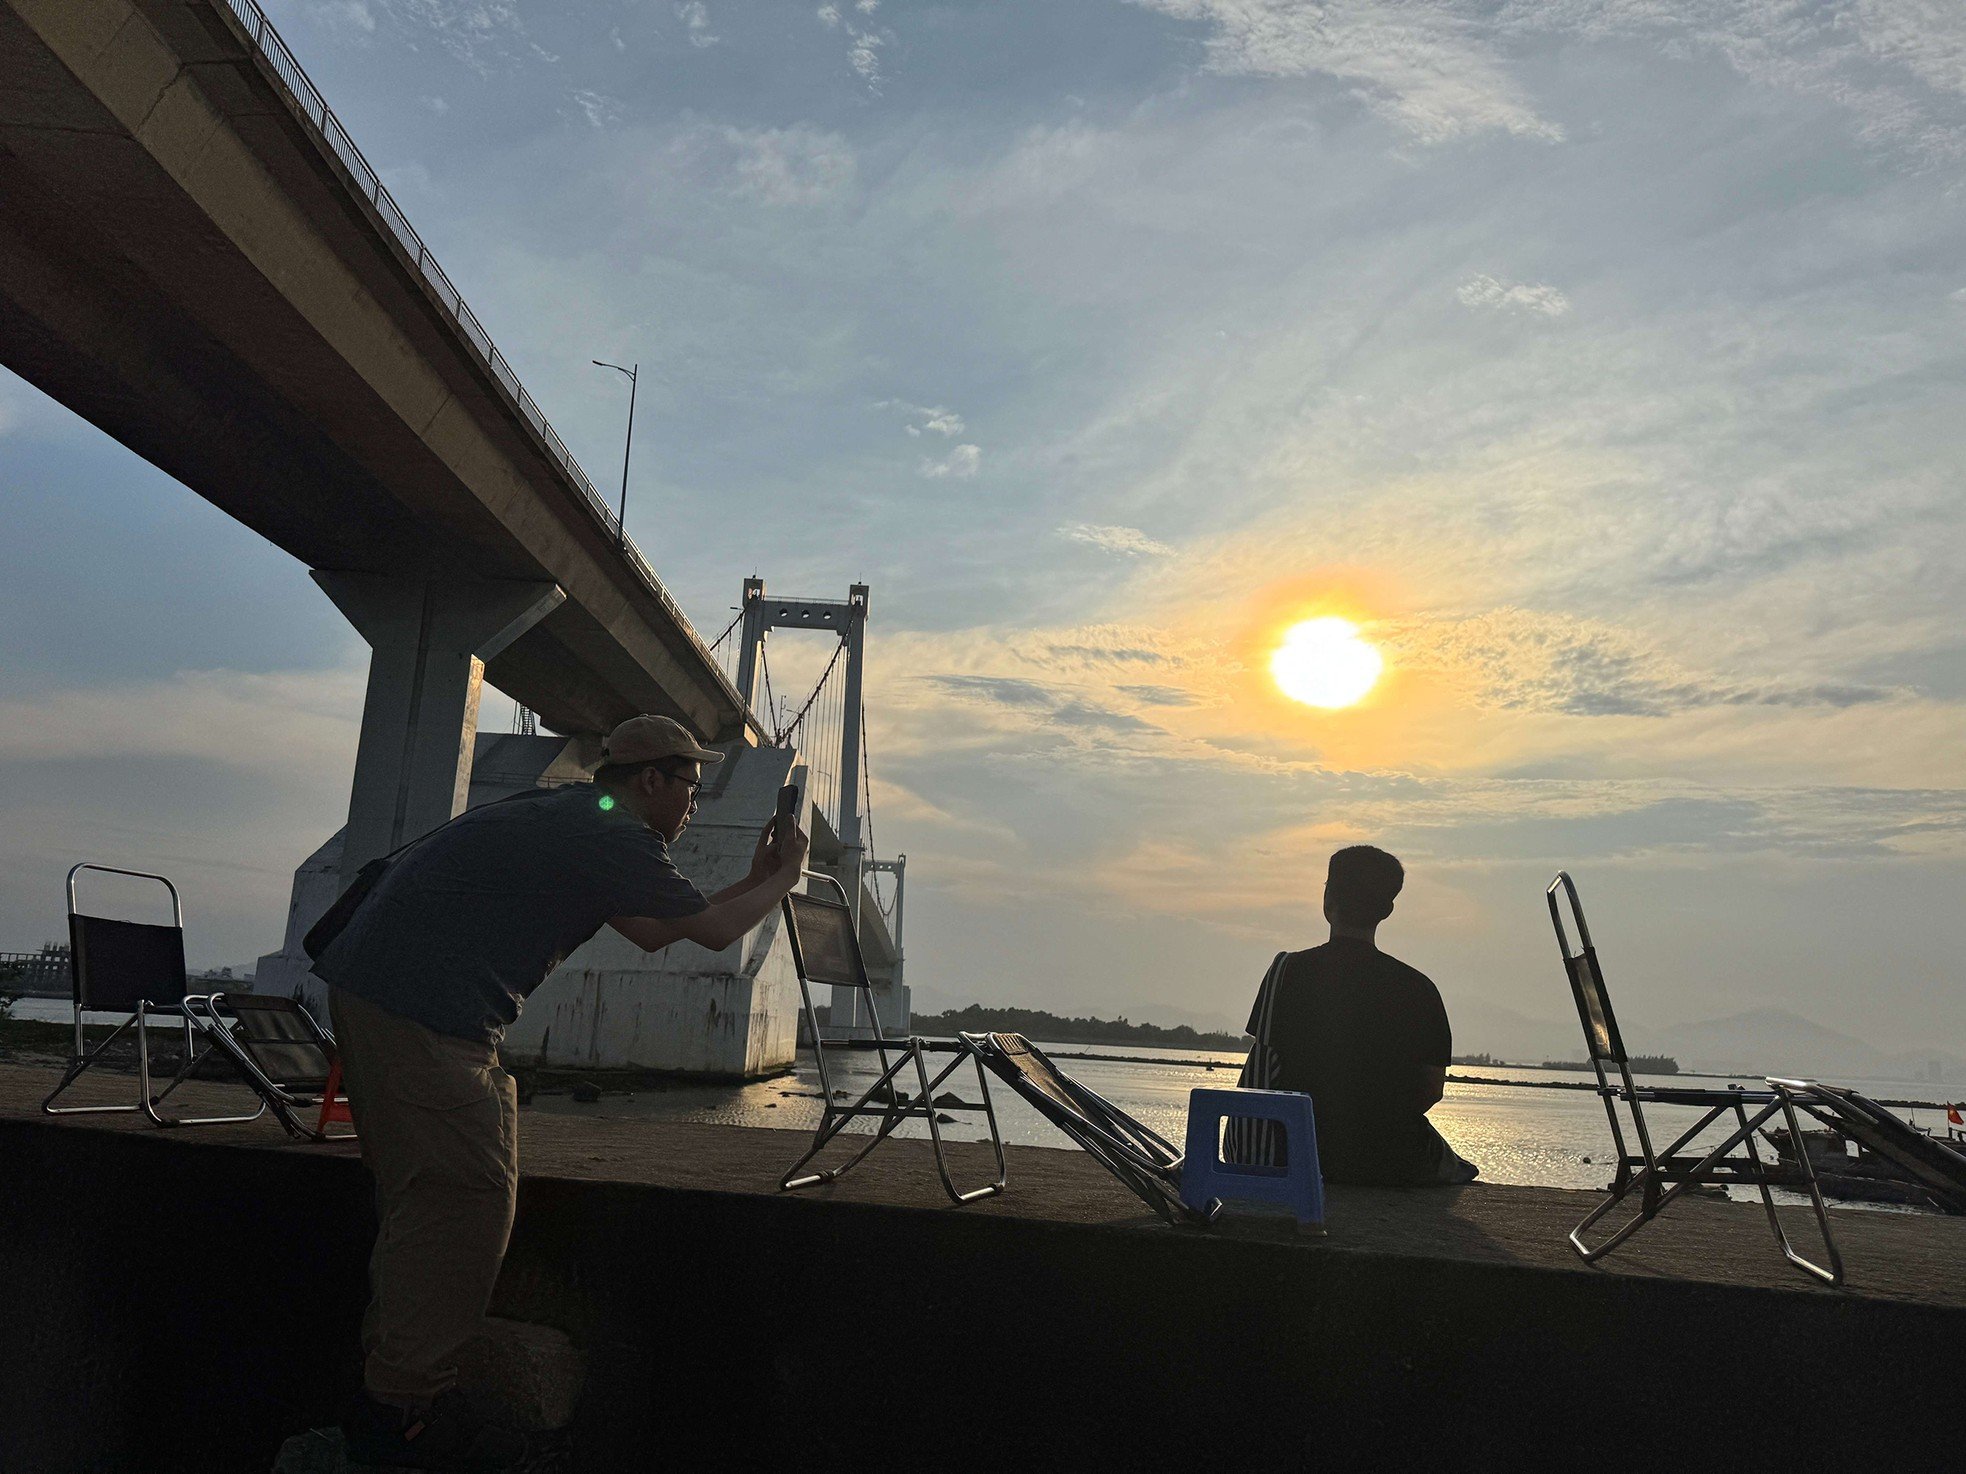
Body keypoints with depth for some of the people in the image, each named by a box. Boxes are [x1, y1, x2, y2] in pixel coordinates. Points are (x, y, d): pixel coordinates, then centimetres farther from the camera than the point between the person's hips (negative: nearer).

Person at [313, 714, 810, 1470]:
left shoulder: (569, 816, 18)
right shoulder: (612, 835, -13)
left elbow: (654, 932, 23)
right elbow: (714, 931, -7)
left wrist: (755, 877, 22)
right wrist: (785, 876, 9)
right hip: (422, 1011, -11)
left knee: (423, 1194, 19)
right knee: (465, 1197, -4)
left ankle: (392, 1382, 32)